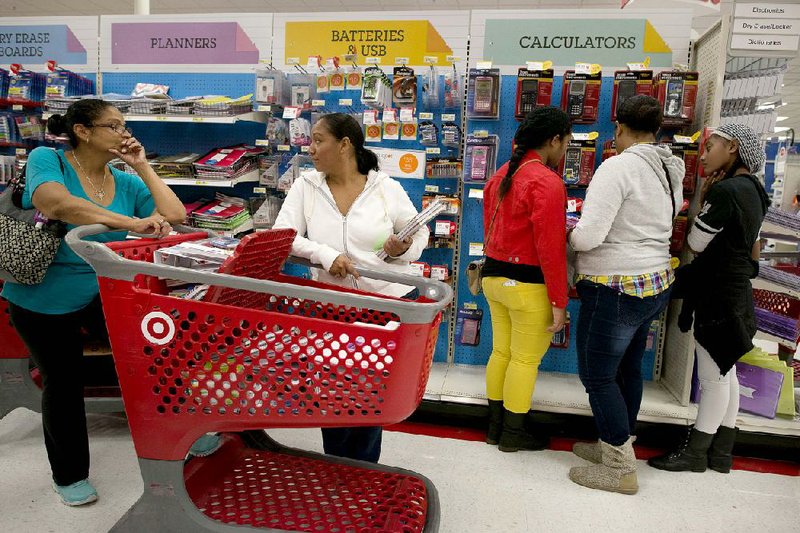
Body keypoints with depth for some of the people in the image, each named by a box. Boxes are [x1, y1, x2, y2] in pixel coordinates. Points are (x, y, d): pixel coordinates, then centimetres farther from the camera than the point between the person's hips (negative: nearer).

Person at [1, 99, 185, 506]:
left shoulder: (126, 183, -1)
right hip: (44, 300, -3)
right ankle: (69, 475, 32)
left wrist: (142, 167, -10)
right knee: (64, 383, 9)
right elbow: (54, 202, -36)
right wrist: (131, 222, -43)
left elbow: (175, 216, -10)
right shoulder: (47, 160, -14)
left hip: (105, 293, 4)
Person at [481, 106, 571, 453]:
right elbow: (550, 247, -20)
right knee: (526, 360, 7)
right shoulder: (547, 182, -17)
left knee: (501, 352, 17)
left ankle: (495, 426, 30)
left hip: (494, 277, 8)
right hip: (529, 285, -8)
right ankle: (513, 435, 20)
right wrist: (559, 302, -15)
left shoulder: (501, 175, 9)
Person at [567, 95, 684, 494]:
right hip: (655, 282, 9)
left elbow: (589, 236, -26)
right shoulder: (670, 171, 9)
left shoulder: (618, 166, -18)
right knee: (627, 369, 20)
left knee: (597, 375, 2)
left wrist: (573, 235, -2)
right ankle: (616, 446, 35)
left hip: (616, 290, -9)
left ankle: (620, 469, 11)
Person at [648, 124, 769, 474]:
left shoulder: (724, 190, -20)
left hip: (719, 296, -10)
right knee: (724, 372, 15)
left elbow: (695, 243, -13)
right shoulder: (751, 191, 11)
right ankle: (721, 453, 25)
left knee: (713, 377, 1)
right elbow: (753, 249, 16)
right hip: (736, 293, 10)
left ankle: (696, 452, 13)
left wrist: (705, 197, -4)